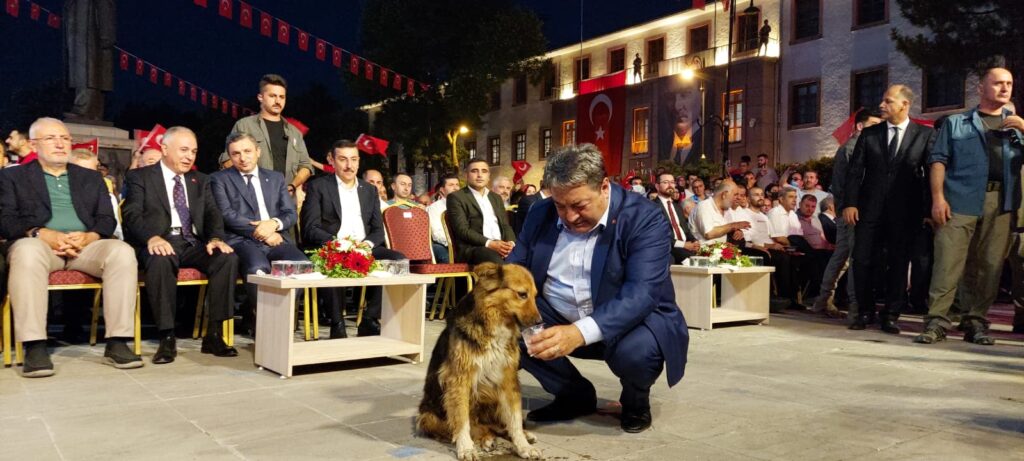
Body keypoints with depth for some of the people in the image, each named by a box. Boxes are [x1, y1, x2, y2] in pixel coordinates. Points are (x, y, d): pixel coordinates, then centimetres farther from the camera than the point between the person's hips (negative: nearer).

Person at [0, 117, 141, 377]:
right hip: (39, 242, -2)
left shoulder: (91, 178, 24)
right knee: (27, 252, -38)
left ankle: (117, 343, -31)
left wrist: (88, 237, -10)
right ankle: (34, 347, -38)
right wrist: (42, 233, -16)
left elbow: (107, 219, 13)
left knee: (123, 252, -30)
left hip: (87, 244, 2)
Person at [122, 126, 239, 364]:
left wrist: (216, 238, -13)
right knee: (161, 260, -38)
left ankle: (214, 335, -21)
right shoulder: (140, 177, 9)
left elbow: (212, 214, 10)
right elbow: (132, 215, -5)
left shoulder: (200, 180, 22)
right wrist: (152, 237, -27)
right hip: (160, 243, -4)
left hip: (193, 243, 4)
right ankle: (167, 338, -29)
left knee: (228, 257, -26)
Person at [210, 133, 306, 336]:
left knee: (302, 264, -28)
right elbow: (227, 215, -2)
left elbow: (291, 214, 14)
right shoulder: (220, 179, 12)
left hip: (276, 240, 3)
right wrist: (260, 233, -11)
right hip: (242, 241, -3)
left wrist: (274, 223, -9)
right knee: (259, 268, -36)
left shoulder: (276, 178, 22)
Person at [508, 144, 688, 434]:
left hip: (634, 319, -4)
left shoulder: (644, 218, -20)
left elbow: (641, 294, -31)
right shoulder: (540, 214, -3)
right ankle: (575, 396, 5)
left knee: (636, 349, -37)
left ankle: (636, 400, 3)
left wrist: (580, 332, -46)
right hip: (559, 320, 5)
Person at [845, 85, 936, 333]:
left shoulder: (926, 135, 2)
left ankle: (890, 315, 14)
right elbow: (855, 171, 4)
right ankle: (864, 311, 16)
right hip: (870, 208, 2)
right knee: (862, 261, 2)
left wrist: (928, 209, -6)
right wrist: (849, 203, -5)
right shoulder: (868, 134, 8)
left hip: (904, 211, -1)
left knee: (898, 263, 4)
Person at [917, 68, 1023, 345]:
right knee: (948, 261, -9)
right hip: (961, 200, -3)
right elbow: (938, 160, 5)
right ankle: (937, 321, -8)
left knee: (988, 266, 3)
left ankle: (975, 322, 11)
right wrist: (938, 197, -8)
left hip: (1001, 203, 3)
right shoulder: (956, 123, 14)